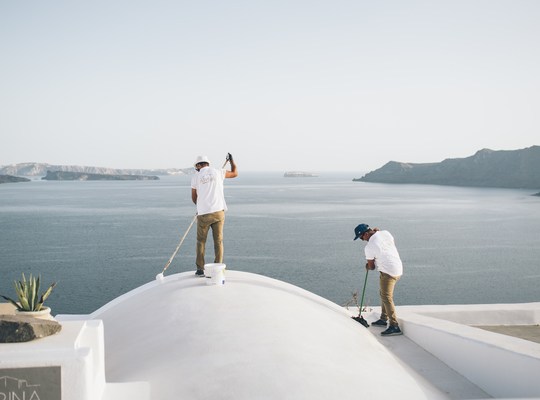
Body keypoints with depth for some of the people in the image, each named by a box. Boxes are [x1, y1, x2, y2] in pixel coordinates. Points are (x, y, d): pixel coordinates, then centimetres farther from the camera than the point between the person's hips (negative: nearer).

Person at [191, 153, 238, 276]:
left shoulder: (196, 177, 3)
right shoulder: (218, 172, 4)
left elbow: (194, 198, 12)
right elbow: (235, 173, 19)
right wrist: (231, 160, 36)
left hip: (203, 214, -1)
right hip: (218, 212, 1)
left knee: (201, 241, 13)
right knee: (218, 241, 8)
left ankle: (200, 269, 13)